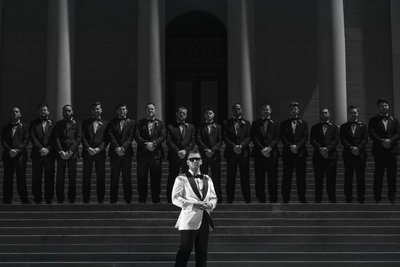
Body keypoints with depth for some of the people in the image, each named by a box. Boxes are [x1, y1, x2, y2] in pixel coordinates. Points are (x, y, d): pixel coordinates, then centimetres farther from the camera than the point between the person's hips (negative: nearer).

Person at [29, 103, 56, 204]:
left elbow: (54, 139, 2)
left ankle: (49, 198, 6)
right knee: (36, 177, 1)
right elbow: (32, 137, -1)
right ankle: (37, 198, 9)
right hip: (37, 154, 0)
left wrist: (48, 149, -10)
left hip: (50, 154, 0)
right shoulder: (34, 123, 10)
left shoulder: (53, 123, 9)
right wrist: (41, 148, -12)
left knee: (50, 177, -1)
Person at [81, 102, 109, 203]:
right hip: (87, 153, 1)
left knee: (101, 178, -1)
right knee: (86, 178, 1)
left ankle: (100, 201, 4)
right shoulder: (86, 122, 11)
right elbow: (82, 137, 3)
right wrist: (88, 148, -11)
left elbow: (106, 139, 2)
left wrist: (99, 148, -12)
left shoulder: (105, 123, 9)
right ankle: (86, 201, 5)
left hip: (100, 153, -1)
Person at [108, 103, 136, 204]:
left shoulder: (131, 122, 9)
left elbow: (130, 137, -1)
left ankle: (128, 199, 5)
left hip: (126, 153, -1)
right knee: (114, 177, 1)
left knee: (127, 177, 0)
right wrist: (117, 148, -13)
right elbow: (111, 136, 1)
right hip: (114, 153, 1)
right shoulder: (112, 122, 11)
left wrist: (123, 148, -14)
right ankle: (113, 199, 6)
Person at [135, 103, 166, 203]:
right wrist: (146, 144, -15)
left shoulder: (160, 123, 13)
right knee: (141, 178, -1)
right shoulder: (140, 123, 12)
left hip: (156, 153, 0)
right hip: (142, 153, 0)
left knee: (156, 178, 0)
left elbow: (163, 136, 1)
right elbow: (137, 137, 0)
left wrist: (153, 143, -15)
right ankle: (141, 200, 5)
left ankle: (156, 200, 7)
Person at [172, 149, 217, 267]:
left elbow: (213, 197, 20)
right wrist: (195, 204, -17)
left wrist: (210, 204, -5)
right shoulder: (181, 179, 1)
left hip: (204, 219, 5)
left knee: (202, 251, 7)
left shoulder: (207, 179, 18)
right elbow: (175, 199, -8)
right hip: (189, 219, -5)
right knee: (186, 248, -8)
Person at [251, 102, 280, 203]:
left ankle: (273, 200, 3)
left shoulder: (275, 123, 13)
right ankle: (261, 200, 4)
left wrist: (269, 148, -14)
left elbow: (277, 138, 2)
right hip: (259, 153, 1)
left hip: (272, 153, 0)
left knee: (272, 178, -1)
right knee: (259, 178, -1)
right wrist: (262, 149, -10)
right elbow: (254, 137, 3)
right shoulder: (255, 123, 14)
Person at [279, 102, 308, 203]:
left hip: (300, 152, 0)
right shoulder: (284, 123, 11)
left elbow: (305, 137, 1)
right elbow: (282, 137, 1)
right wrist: (290, 146, -13)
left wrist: (297, 146, -14)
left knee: (301, 176, 0)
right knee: (286, 177, 0)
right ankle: (285, 198, 3)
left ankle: (302, 198, 6)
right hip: (287, 153, 0)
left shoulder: (303, 123, 11)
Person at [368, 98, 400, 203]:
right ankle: (377, 196, 5)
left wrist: (390, 140, -14)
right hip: (379, 151, -2)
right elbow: (372, 134, -4)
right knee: (378, 174, 0)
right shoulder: (373, 120, 7)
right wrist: (382, 142, -17)